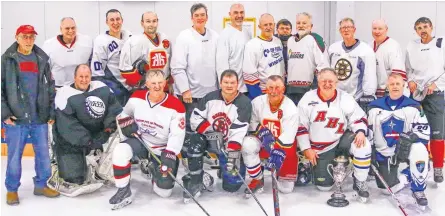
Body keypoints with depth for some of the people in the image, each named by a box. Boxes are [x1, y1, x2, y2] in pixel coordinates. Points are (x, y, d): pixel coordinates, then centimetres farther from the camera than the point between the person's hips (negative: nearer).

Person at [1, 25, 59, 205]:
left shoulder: (42, 59, 9)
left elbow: (50, 87, 11)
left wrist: (52, 112, 6)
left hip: (40, 117, 3)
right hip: (16, 117, -3)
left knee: (43, 153, 8)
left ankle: (41, 185, 24)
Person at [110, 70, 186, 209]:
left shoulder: (176, 106, -18)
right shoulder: (136, 98, -8)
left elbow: (177, 135, -19)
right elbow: (124, 114, 11)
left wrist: (169, 156, -32)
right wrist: (126, 122, -11)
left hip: (163, 150, -1)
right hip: (140, 142, 2)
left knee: (164, 192, -2)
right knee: (120, 151, -32)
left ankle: (154, 168, 31)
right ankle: (123, 191, -13)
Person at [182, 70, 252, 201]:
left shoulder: (244, 103, -15)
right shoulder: (210, 97, -5)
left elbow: (238, 132, -23)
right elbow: (195, 119, -6)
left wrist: (232, 155, -30)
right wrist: (211, 130, -22)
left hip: (230, 146, -2)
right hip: (209, 139, 2)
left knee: (232, 185, -6)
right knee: (195, 142, -32)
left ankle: (224, 169, 29)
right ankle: (195, 182, -15)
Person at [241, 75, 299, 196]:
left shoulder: (291, 108, -19)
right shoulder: (257, 102, -13)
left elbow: (288, 137, -25)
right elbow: (252, 123, -4)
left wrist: (278, 154, -37)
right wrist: (263, 133, -24)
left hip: (284, 146, -1)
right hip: (263, 143, 2)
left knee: (286, 188, -6)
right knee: (248, 144, -34)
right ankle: (258, 180, -12)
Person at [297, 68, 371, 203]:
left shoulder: (345, 98, -8)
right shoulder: (308, 99, -10)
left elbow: (358, 118, -3)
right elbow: (300, 126, -5)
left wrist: (360, 131, -25)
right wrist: (306, 149, -8)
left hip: (342, 140, 1)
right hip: (320, 149, 0)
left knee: (363, 145, -32)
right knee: (324, 186, -3)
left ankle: (359, 183, -10)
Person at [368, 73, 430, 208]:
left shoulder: (413, 107, -3)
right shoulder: (375, 107, 2)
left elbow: (424, 130, -9)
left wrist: (410, 138, -29)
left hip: (406, 149, -1)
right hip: (384, 153, 1)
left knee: (419, 150, -36)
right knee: (388, 189, -13)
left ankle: (418, 191, -16)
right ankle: (408, 176, 22)